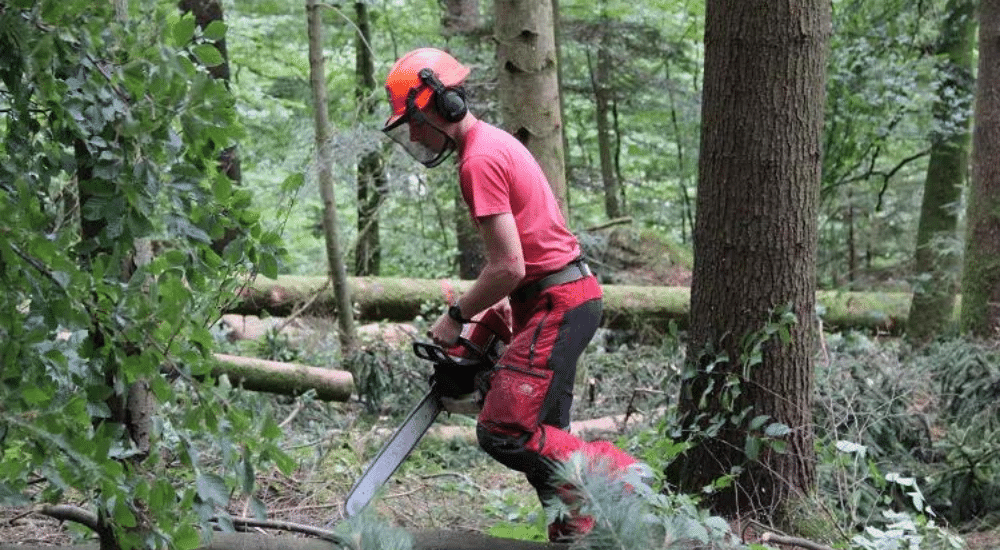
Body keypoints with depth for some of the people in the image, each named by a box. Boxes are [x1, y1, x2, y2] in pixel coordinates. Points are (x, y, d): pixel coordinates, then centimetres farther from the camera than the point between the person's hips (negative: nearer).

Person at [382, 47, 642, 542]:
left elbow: (508, 268, -21)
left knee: (503, 431, -15)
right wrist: (476, 315, 14)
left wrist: (456, 317, -8)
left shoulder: (480, 160, -17)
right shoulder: (494, 142, 15)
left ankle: (624, 479, -10)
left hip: (556, 303, -11)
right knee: (542, 435, 13)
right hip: (567, 296, 11)